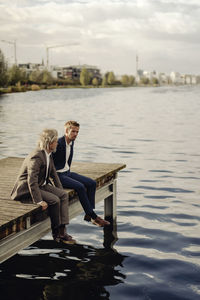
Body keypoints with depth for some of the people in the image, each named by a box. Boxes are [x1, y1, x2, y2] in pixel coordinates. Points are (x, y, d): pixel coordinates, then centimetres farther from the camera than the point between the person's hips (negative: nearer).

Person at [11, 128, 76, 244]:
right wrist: (39, 201, -32)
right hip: (26, 190, -9)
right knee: (54, 200, -25)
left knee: (64, 195, -9)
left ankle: (62, 231, -12)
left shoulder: (48, 155, 4)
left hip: (41, 185, 9)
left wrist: (61, 190, 8)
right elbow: (32, 181, -30)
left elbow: (53, 173, 16)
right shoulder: (36, 157, -25)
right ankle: (56, 233, -5)